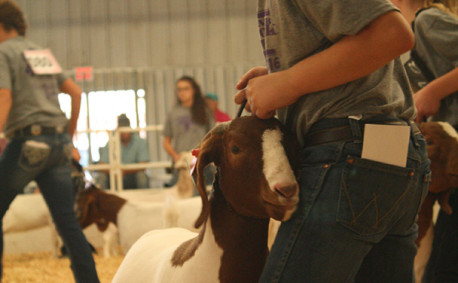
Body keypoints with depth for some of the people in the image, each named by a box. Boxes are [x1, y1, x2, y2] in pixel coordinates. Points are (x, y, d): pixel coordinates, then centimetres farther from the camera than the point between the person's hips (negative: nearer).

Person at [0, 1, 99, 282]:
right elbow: (76, 91, 21)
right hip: (59, 142, 7)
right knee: (67, 220, 5)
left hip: (28, 141, -7)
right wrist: (70, 132, 28)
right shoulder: (41, 52, 21)